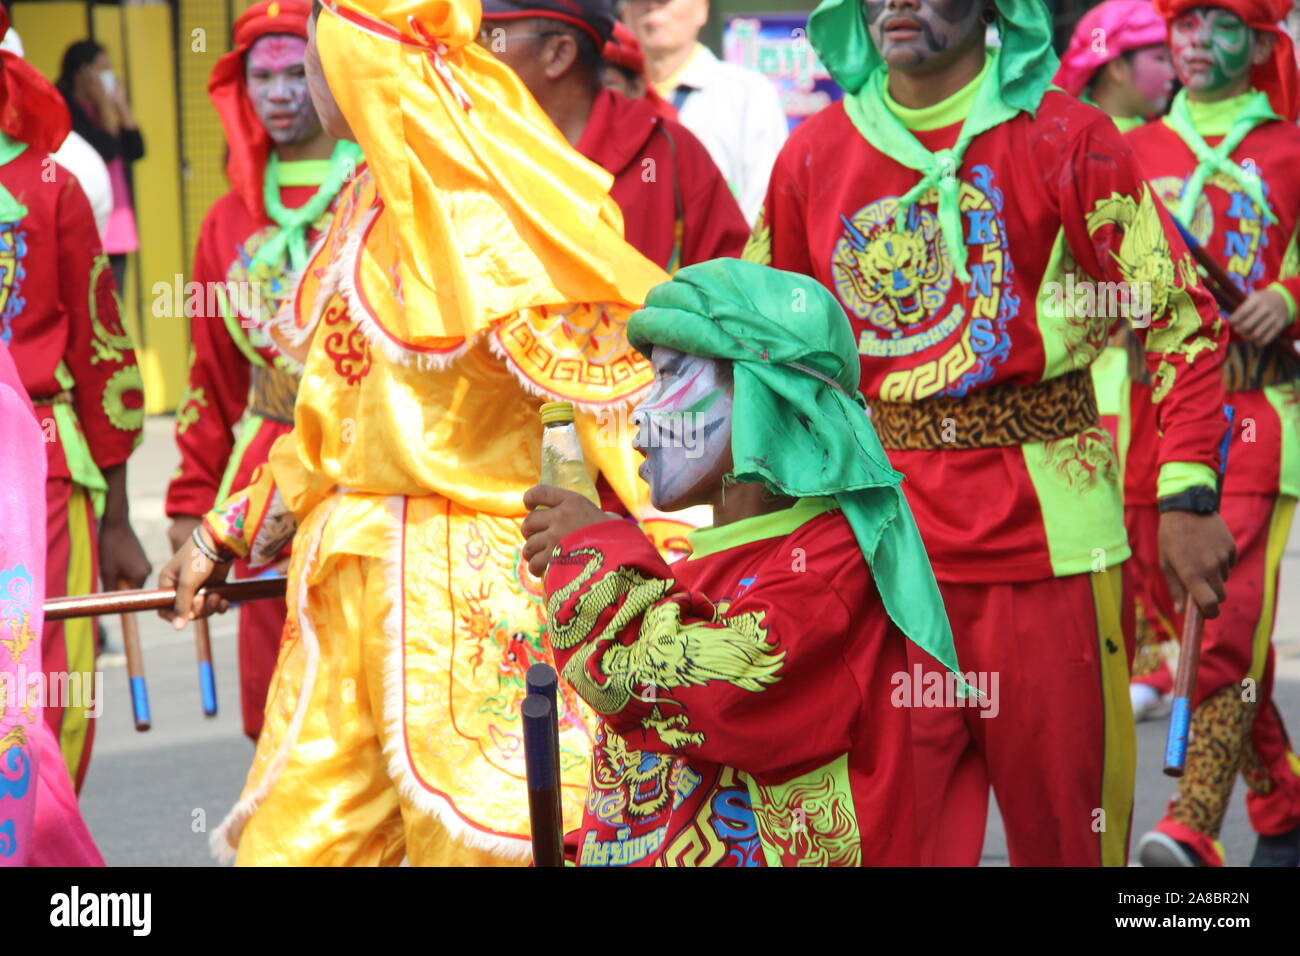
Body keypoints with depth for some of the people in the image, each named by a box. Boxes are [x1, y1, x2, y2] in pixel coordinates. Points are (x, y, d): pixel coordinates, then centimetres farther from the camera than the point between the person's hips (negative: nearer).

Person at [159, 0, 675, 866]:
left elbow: (589, 373, -17)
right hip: (348, 569, 8)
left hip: (463, 582, -8)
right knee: (291, 836, 9)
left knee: (468, 841, -1)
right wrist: (226, 534, 25)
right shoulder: (365, 209, 13)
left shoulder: (485, 210, -13)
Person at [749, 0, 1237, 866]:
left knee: (1064, 818, 4)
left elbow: (1180, 316, -4)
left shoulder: (1063, 138, -3)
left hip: (1043, 530, -3)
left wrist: (1187, 498, -12)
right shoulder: (814, 155, 8)